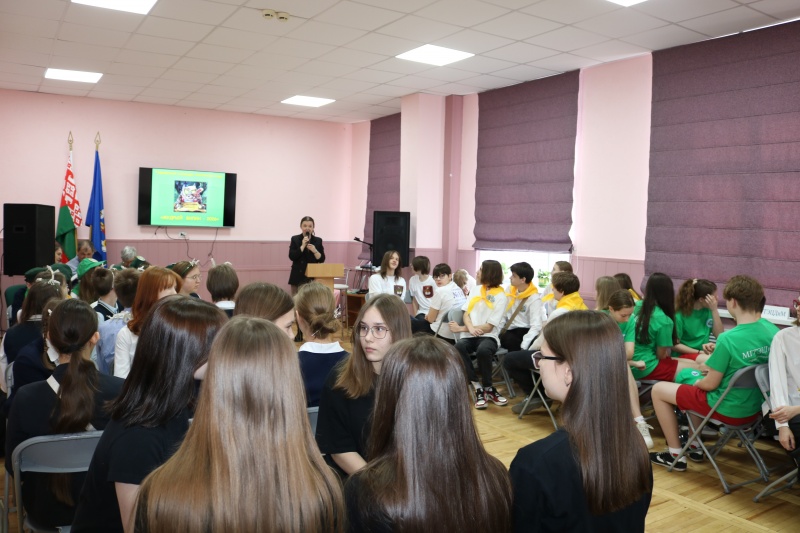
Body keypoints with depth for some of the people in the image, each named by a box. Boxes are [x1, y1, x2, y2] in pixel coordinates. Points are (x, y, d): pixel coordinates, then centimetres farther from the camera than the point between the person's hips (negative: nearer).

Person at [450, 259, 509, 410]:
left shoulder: (501, 297, -2)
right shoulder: (476, 289, 15)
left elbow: (488, 327, -8)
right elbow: (466, 313, 9)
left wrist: (460, 329, -9)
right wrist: (470, 328, -15)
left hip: (488, 336, -4)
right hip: (470, 335, 4)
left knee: (483, 351, -39)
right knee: (458, 347, -32)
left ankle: (488, 388, -14)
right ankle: (478, 388, -22)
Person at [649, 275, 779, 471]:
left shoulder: (728, 338, -28)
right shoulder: (773, 330, -8)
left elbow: (711, 384, -19)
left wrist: (695, 383, 2)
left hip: (728, 409, -7)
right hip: (756, 405, 7)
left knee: (658, 390, 8)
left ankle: (676, 455, 16)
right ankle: (694, 446, 38)